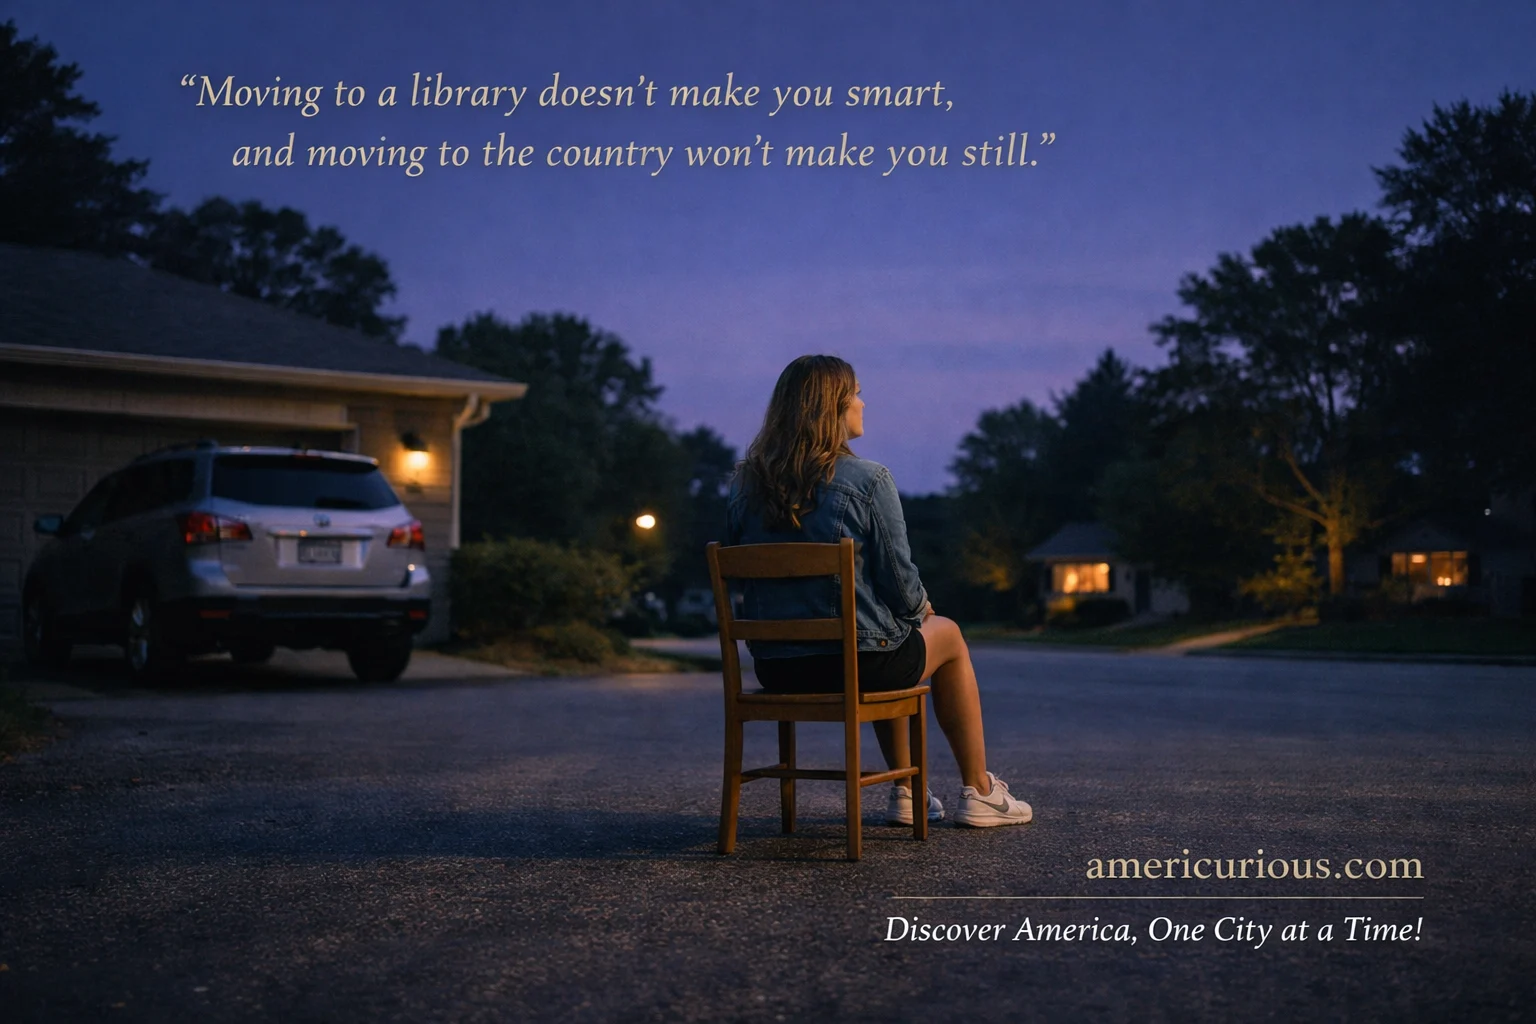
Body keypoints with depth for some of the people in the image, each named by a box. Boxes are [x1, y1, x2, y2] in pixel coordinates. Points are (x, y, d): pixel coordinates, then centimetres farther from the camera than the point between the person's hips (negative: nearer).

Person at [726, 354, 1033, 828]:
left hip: (774, 668, 6)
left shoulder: (746, 484, 2)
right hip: (855, 664, -6)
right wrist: (920, 608, 14)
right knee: (948, 634, 26)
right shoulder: (868, 480, -14)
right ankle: (979, 793, 31)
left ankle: (907, 793, 38)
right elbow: (899, 579, -12)